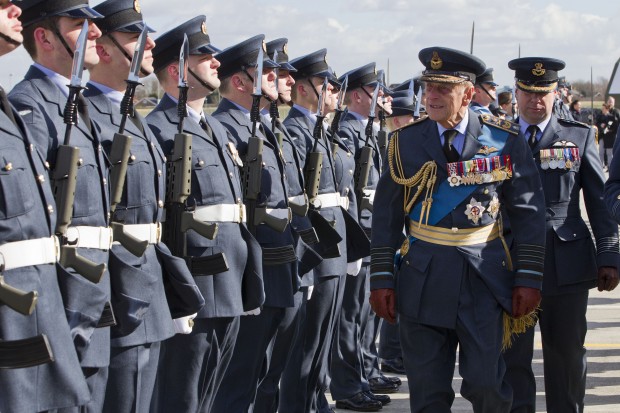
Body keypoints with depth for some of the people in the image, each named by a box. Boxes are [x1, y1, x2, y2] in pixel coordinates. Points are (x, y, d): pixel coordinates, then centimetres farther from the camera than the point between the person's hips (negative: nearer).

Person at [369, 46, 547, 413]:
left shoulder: (505, 140, -1)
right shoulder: (406, 141, 3)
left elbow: (529, 212, 1)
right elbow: (387, 213, 5)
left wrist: (529, 279, -4)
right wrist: (382, 279, 0)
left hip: (484, 276, -1)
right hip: (423, 278, 1)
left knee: (486, 384, -5)